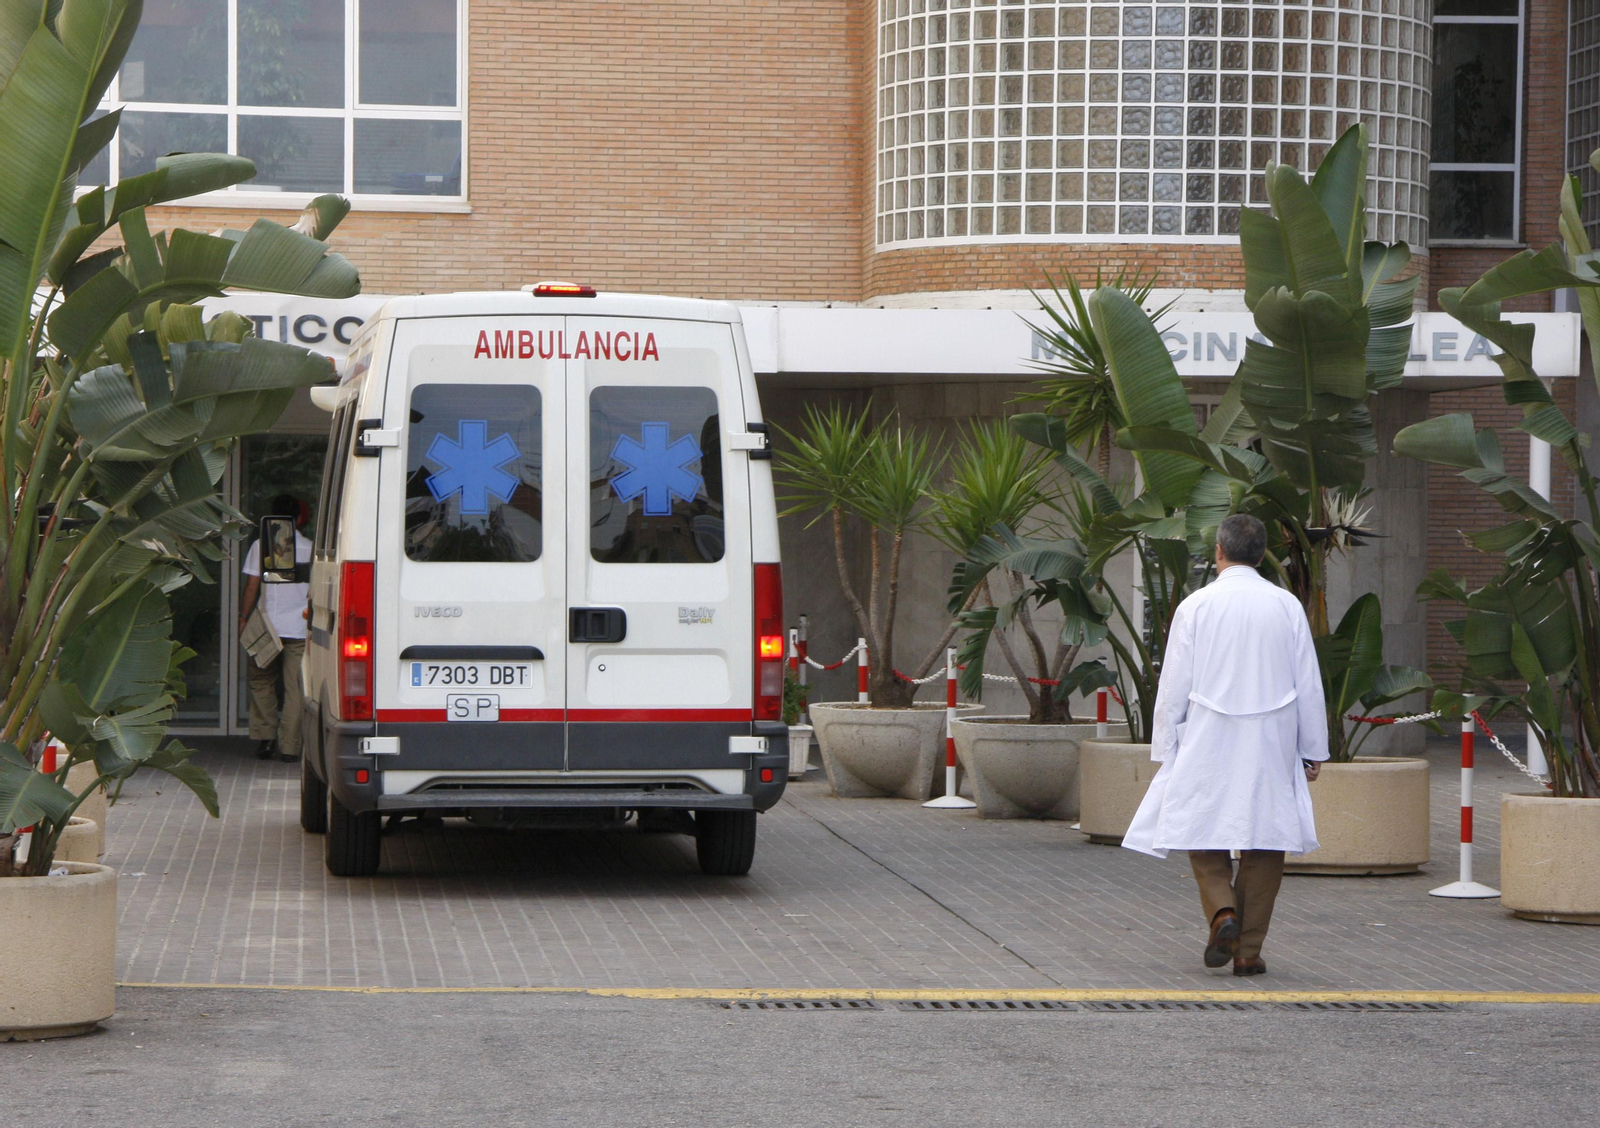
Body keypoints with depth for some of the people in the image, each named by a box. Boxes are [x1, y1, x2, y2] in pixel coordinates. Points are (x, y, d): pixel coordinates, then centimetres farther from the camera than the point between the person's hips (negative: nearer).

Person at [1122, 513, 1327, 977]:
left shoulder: (1195, 607, -4)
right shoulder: (1287, 606, 0)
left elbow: (1173, 685, -2)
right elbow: (1309, 684, 4)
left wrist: (1164, 749, 5)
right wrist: (1313, 748, 12)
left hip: (1208, 744, -1)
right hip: (1271, 746, 1)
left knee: (1206, 840, 10)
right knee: (1264, 845, 6)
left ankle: (1222, 912, -15)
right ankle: (1249, 950, 4)